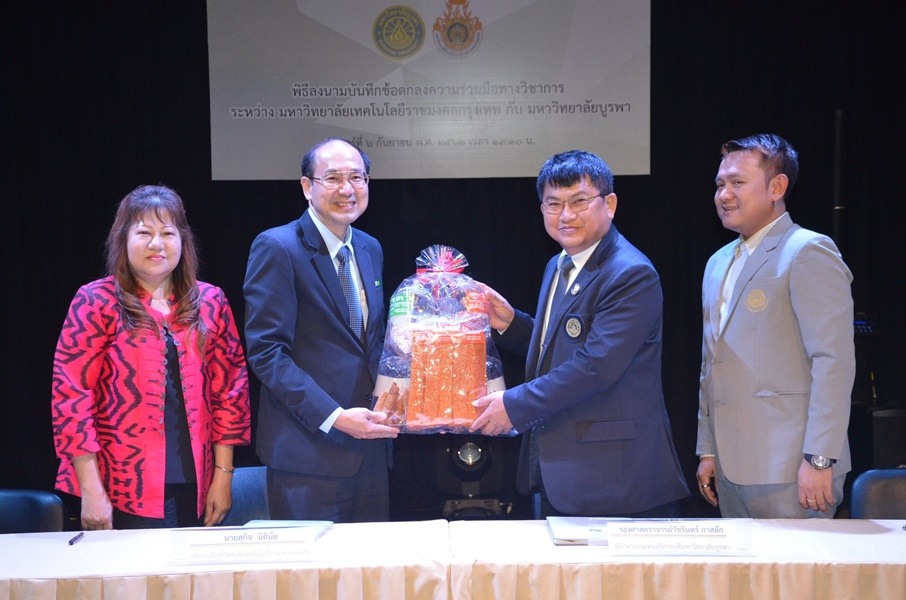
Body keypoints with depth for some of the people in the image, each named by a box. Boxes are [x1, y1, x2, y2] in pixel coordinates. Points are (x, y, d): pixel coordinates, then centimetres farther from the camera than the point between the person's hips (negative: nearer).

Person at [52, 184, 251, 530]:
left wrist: (223, 475, 2)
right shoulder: (96, 302, -2)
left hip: (195, 491, 3)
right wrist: (91, 490, -10)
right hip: (121, 492, -3)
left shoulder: (210, 302, 7)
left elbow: (231, 388, 8)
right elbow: (71, 396, -5)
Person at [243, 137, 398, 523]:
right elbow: (266, 351, -15)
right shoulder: (277, 248, -10)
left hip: (370, 444, 7)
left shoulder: (370, 249, 13)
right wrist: (333, 417, -21)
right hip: (311, 448, -7)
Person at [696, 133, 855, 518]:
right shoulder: (719, 263, 17)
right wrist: (708, 451, 17)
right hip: (731, 469, 7)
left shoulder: (809, 252, -8)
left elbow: (834, 361, -15)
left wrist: (819, 460, -18)